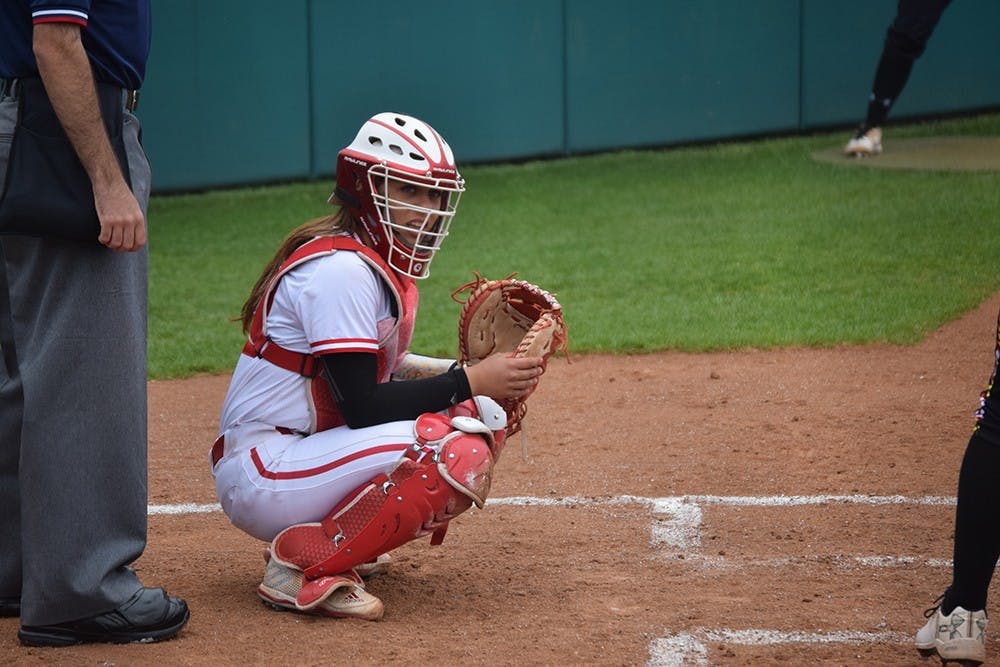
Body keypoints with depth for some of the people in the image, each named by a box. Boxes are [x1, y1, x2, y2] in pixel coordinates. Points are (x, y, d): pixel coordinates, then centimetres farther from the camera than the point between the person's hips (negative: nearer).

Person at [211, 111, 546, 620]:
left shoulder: (383, 263, 12)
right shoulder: (340, 268, -18)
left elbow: (374, 372, 14)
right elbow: (361, 406, -22)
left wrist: (475, 376, 2)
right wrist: (471, 381, -18)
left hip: (309, 445, 10)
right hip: (262, 477, -10)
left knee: (482, 418, 5)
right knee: (458, 454, -25)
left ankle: (340, 539, 6)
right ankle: (303, 563, -15)